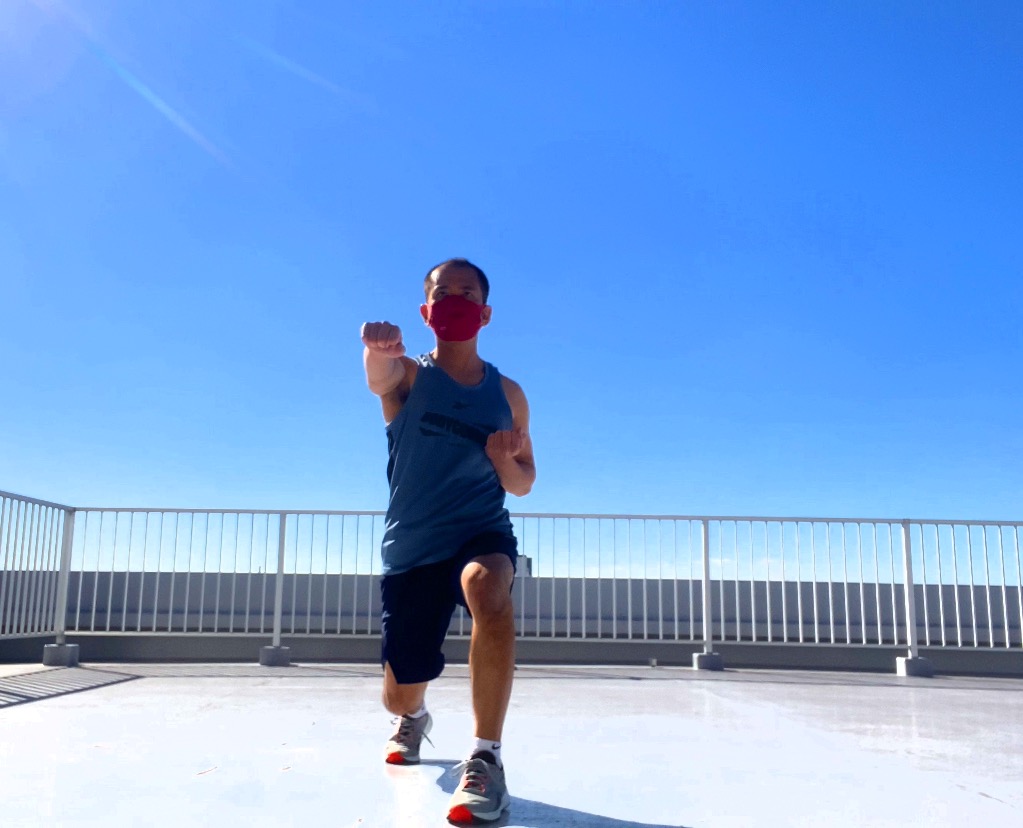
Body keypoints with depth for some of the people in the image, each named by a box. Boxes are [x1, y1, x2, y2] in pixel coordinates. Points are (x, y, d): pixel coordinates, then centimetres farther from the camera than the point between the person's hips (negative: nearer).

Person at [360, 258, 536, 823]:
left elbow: (523, 485, 14)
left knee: (488, 587, -38)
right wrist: (378, 349, -52)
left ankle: (486, 758, -29)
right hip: (410, 546, 0)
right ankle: (414, 720, 48)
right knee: (400, 695, 6)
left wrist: (505, 460, -11)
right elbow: (381, 377, -27)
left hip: (482, 532, 0)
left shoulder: (508, 395, 7)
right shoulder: (409, 376, 0)